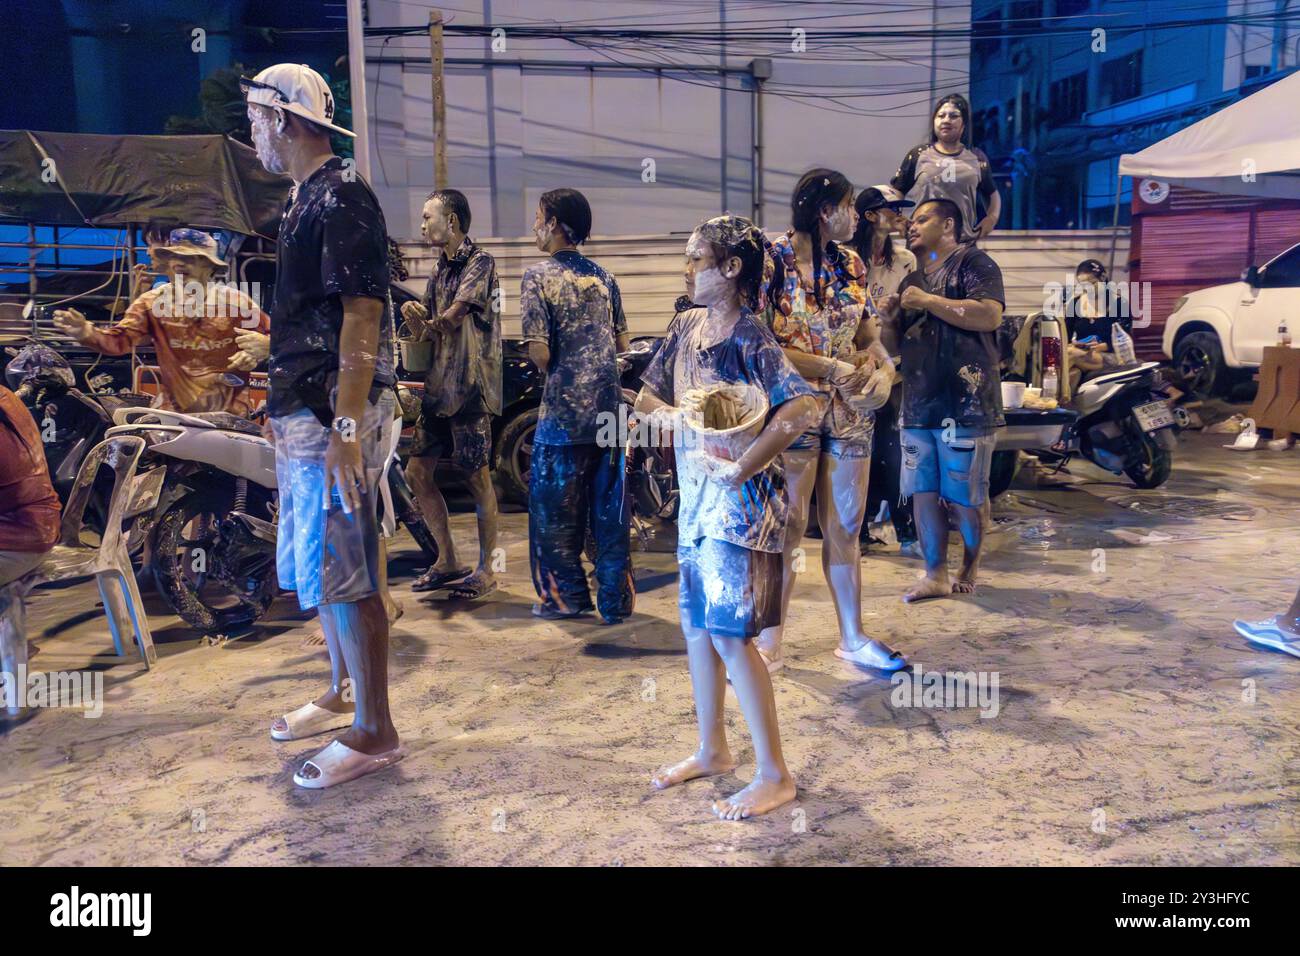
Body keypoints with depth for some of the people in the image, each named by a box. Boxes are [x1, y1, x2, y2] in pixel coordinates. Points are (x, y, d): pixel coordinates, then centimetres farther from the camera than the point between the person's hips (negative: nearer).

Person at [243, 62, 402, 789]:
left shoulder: (342, 198, -13)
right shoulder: (307, 199, 17)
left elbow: (363, 316, -20)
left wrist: (347, 426, -25)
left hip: (334, 415, -10)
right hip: (303, 414, 10)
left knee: (341, 573, -4)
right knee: (312, 566, 18)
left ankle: (375, 732, 8)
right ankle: (344, 695, 34)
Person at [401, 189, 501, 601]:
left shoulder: (480, 263, -7)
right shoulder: (439, 271, 18)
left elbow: (449, 323, -15)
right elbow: (427, 330, 12)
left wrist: (428, 324, 4)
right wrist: (415, 318, -10)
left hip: (470, 386, -9)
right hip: (437, 386, 9)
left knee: (478, 478, -2)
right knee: (417, 472, 8)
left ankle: (486, 569, 8)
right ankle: (447, 561, 19)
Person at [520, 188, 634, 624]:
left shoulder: (538, 276, -7)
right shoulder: (602, 276, 10)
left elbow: (539, 352, -13)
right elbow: (622, 343, 12)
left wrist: (556, 370, 7)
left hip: (564, 411, -5)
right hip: (609, 408, 5)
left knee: (554, 506, 9)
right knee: (610, 507, 10)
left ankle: (567, 596, 16)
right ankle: (615, 599, 15)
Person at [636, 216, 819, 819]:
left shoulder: (748, 338, -16)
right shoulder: (687, 327, 8)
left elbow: (803, 408, -29)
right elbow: (650, 396, 17)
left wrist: (742, 468, -23)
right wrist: (670, 413, -5)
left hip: (738, 500, -8)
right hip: (695, 495, 8)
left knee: (729, 634, -5)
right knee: (696, 627, 15)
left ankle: (774, 775, 9)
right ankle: (712, 750, 32)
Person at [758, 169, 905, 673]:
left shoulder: (851, 264, 9)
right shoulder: (771, 261, -9)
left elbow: (866, 332, 16)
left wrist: (877, 358, -7)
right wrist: (832, 367, -19)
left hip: (848, 410, 6)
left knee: (846, 526, 11)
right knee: (788, 527, 1)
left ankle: (853, 637, 23)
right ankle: (769, 643, 14)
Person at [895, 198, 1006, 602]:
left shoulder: (973, 262, 0)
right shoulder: (912, 280, 23)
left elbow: (990, 315, -17)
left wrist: (927, 301, -13)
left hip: (964, 403, -7)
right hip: (918, 404, 7)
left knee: (964, 497, 0)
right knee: (923, 492, 4)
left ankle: (970, 568, 19)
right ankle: (935, 575, 11)